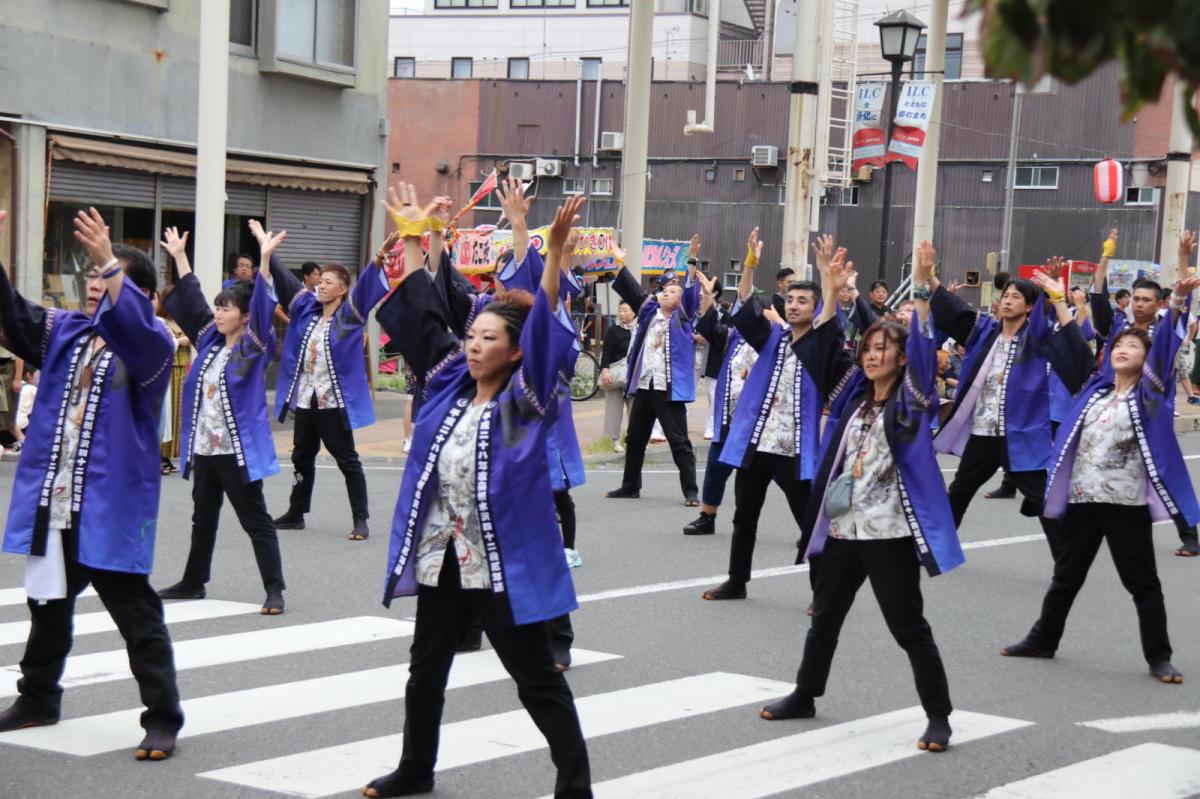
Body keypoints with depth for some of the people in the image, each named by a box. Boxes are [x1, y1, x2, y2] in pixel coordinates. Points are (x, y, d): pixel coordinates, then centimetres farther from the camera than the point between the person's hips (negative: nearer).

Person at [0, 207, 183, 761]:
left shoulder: (151, 345, -8)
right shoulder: (64, 332, 10)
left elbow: (133, 326, -30)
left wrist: (112, 263, -43)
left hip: (112, 506, -6)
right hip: (52, 502, 6)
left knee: (136, 614, -2)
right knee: (48, 606, 21)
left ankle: (162, 718, 4)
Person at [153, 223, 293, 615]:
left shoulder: (253, 347, -9)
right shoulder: (210, 342, 9)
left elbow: (263, 307, -22)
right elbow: (192, 302, 17)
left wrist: (265, 260, -33)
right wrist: (180, 257, 17)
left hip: (239, 450, -8)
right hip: (204, 447, 8)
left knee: (256, 521, -4)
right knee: (203, 519, 19)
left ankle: (274, 590, -1)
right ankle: (193, 582, 31)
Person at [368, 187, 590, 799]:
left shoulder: (523, 401, -10)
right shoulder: (450, 383, 6)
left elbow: (545, 331, -23)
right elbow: (421, 318, 12)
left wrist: (553, 252, -34)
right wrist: (413, 237, 11)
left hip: (505, 565, -7)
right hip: (440, 557, 7)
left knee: (538, 680, -1)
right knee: (426, 669, 21)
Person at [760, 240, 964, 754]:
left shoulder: (911, 400, -6)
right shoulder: (856, 397, 10)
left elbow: (923, 349, -20)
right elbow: (819, 353, 9)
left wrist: (922, 289, -28)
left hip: (891, 533, -7)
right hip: (843, 528, 7)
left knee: (909, 627, -3)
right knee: (825, 616, 19)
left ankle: (938, 716, 5)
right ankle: (805, 695, 34)